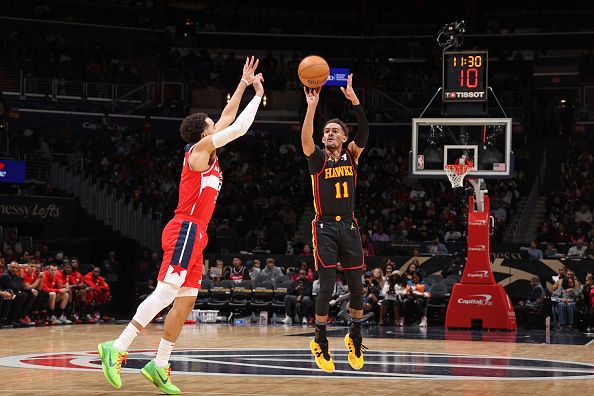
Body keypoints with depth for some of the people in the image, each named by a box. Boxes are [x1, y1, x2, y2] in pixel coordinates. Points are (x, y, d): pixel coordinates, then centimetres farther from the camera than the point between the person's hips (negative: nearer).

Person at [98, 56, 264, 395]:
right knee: (166, 294, -17)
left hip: (194, 236, 10)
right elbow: (239, 128, -8)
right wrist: (258, 95, 4)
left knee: (185, 302, 6)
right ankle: (117, 348, -19)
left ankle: (159, 366, 6)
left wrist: (244, 84, 27)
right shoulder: (199, 150, -5)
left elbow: (228, 120, 28)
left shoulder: (208, 154, 19)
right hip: (186, 230, -10)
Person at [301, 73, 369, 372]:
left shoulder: (351, 156, 7)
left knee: (356, 285, 4)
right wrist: (312, 106, -30)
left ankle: (355, 338, 21)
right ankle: (320, 342, 2)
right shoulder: (318, 159, 1)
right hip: (325, 227, -3)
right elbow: (305, 139, -20)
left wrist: (354, 100, -22)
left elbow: (363, 132, -10)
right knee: (327, 286, -8)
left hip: (349, 226, 3)